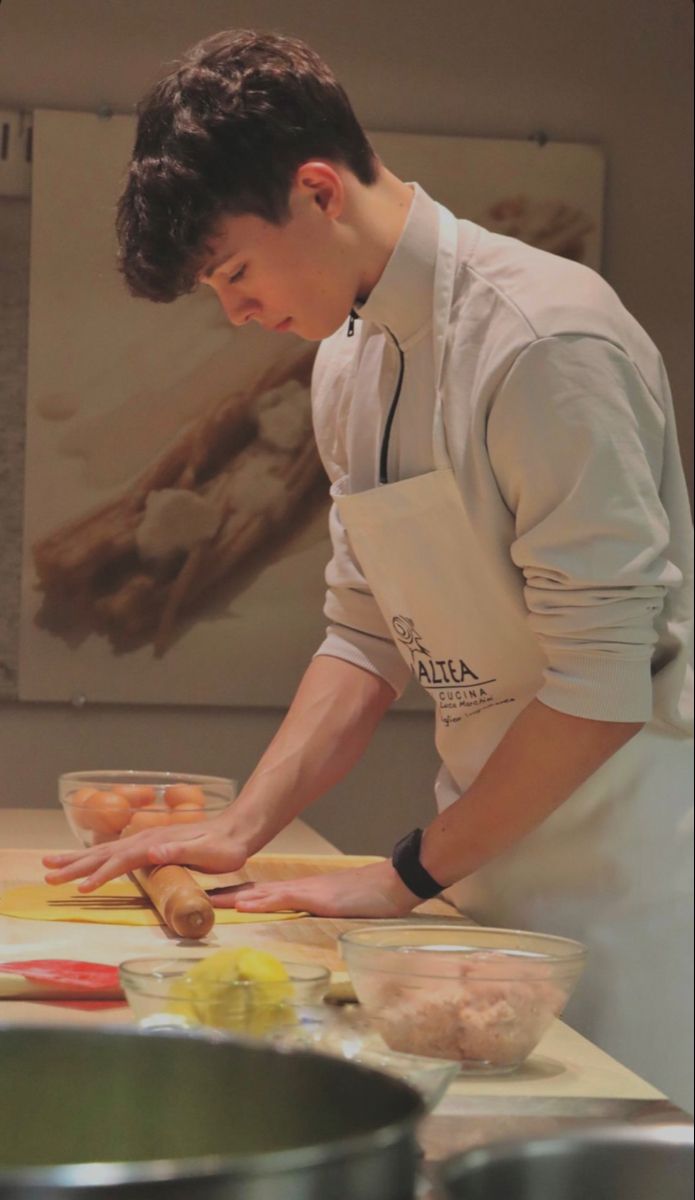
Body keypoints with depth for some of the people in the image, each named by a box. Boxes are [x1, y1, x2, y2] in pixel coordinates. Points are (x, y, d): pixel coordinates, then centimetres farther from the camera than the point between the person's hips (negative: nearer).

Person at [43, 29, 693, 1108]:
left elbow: (604, 685, -22)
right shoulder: (346, 362, 8)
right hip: (486, 856, 8)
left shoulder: (544, 340, -20)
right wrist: (239, 831, 1)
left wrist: (410, 875, -14)